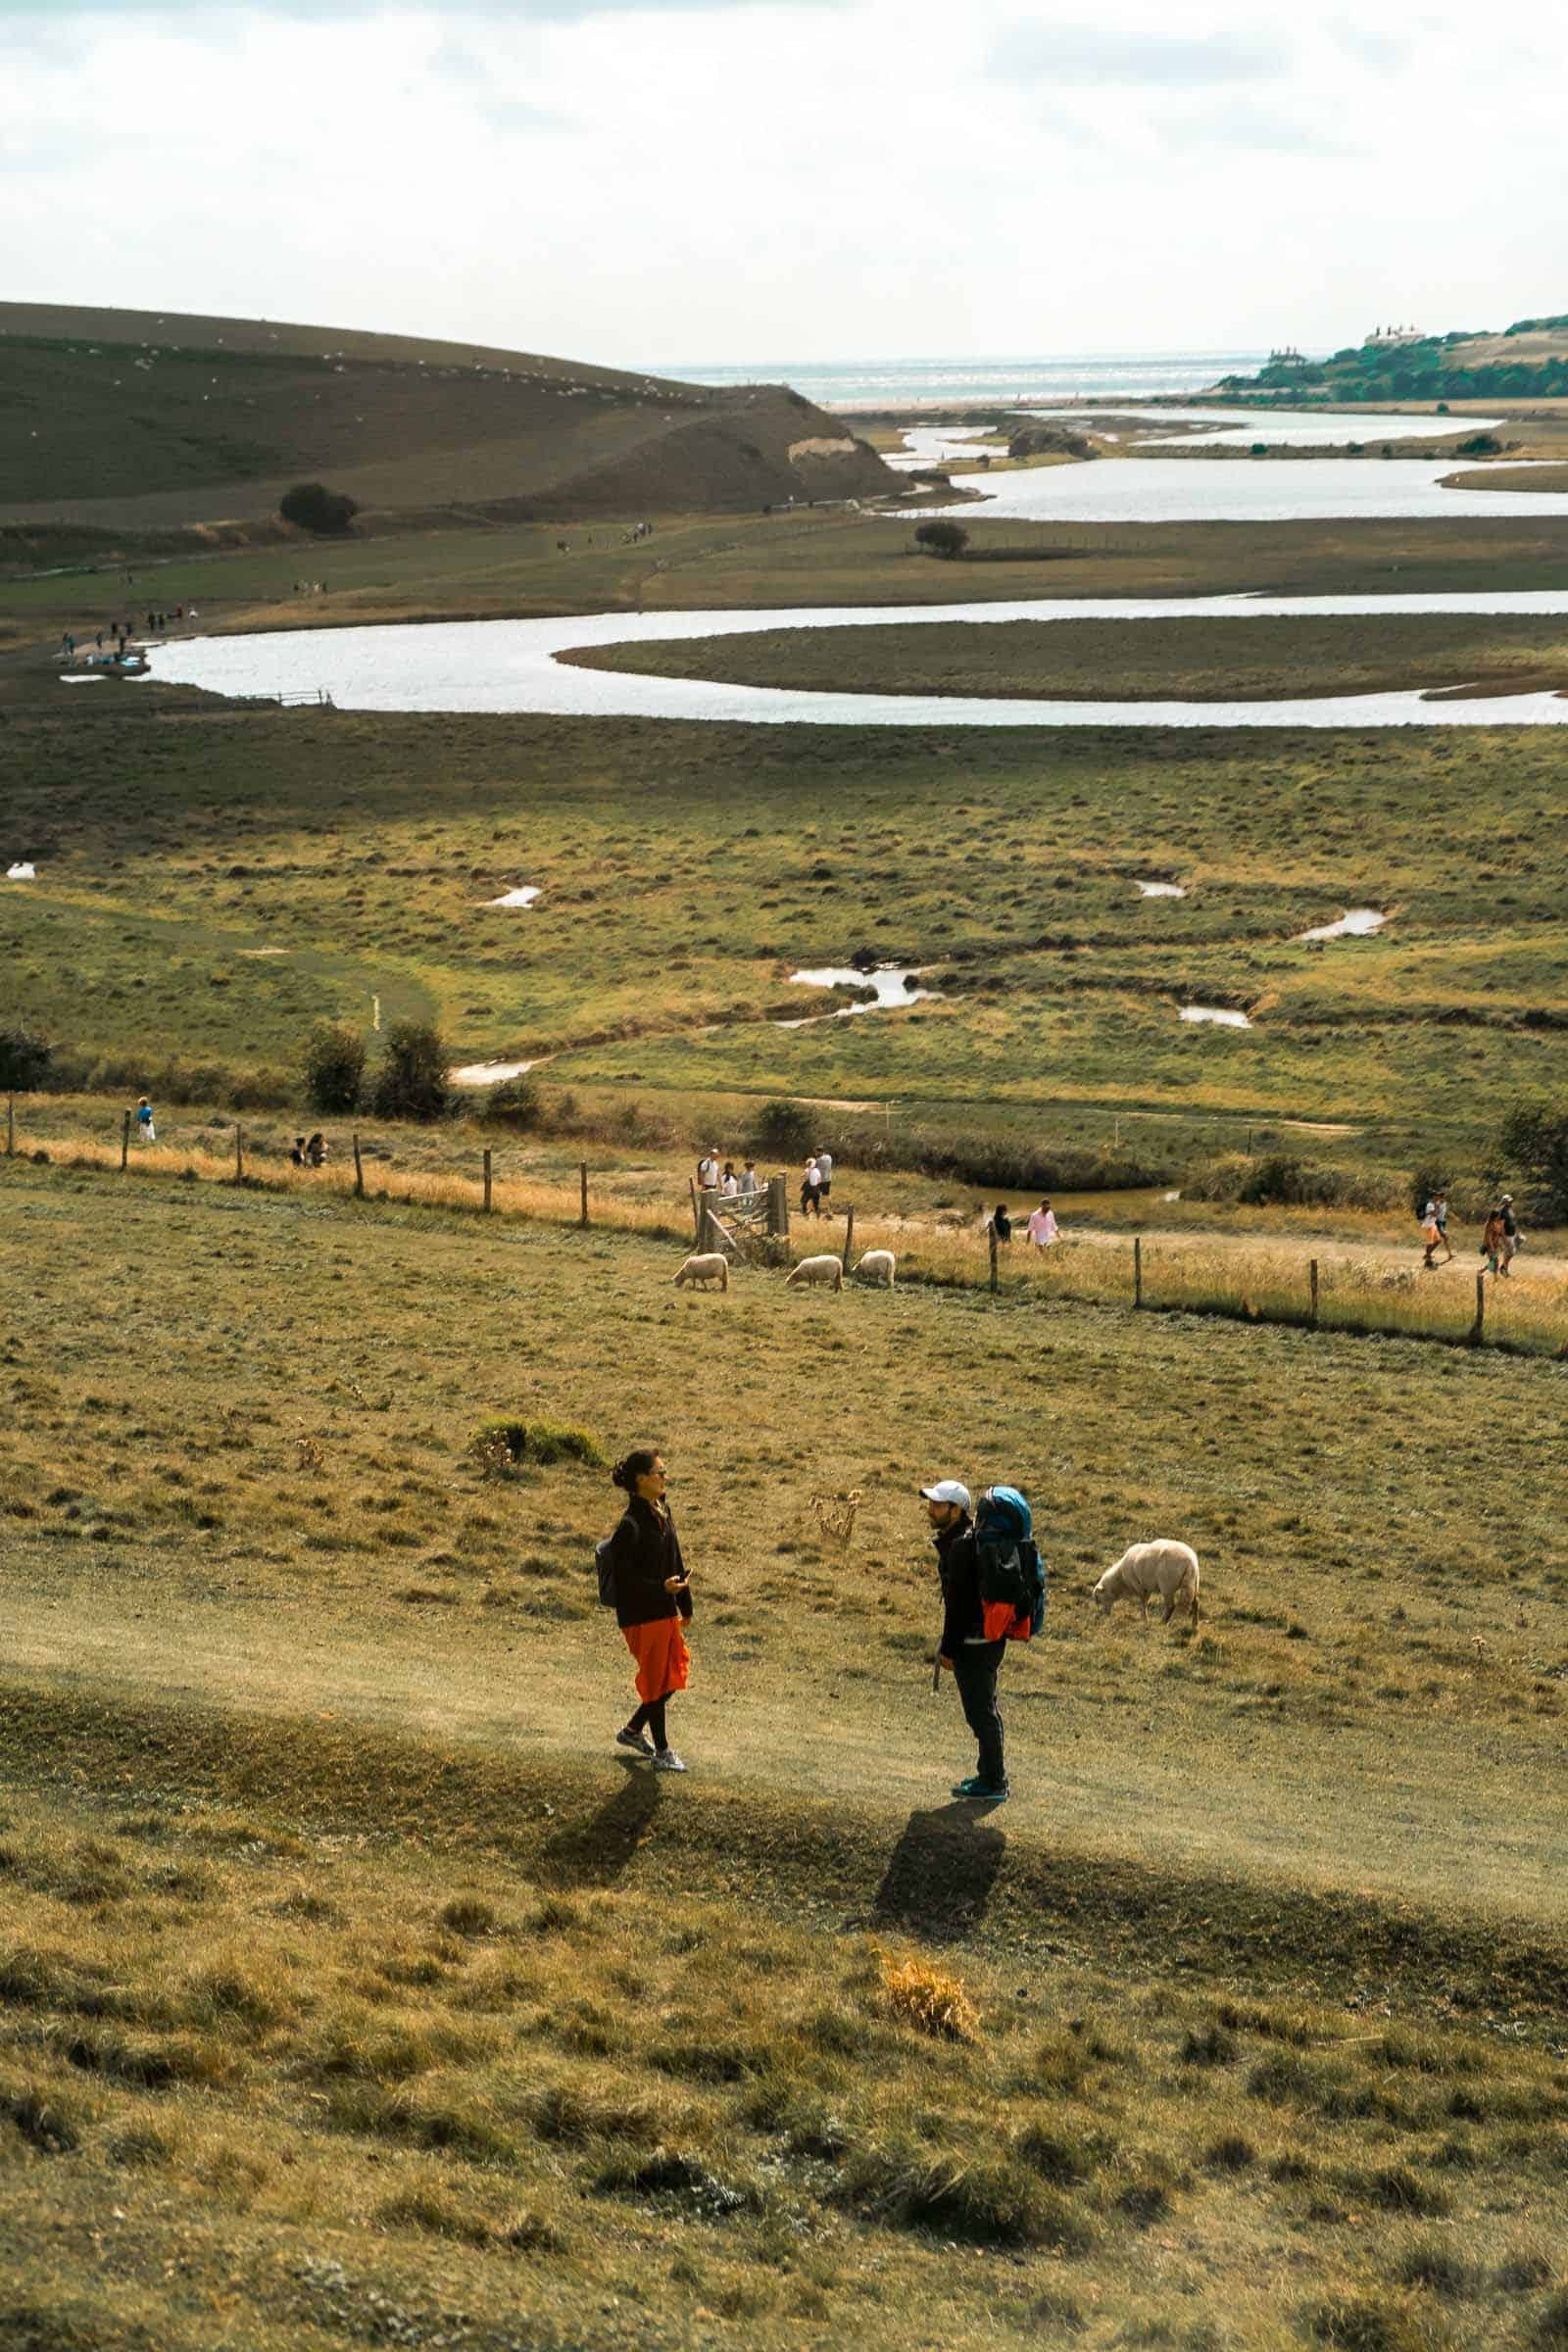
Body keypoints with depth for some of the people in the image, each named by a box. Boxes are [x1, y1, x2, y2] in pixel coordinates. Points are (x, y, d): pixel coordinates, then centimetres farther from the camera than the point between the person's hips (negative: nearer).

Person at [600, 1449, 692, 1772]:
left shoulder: (662, 1513, 6)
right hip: (642, 1615, -9)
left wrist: (685, 1605, 18)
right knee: (656, 1681, 4)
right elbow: (622, 1578, -20)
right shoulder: (631, 1526, -20)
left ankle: (632, 1731, 35)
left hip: (666, 1611, 9)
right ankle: (662, 1753, 18)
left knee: (672, 1678, 16)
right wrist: (661, 1588, -27)